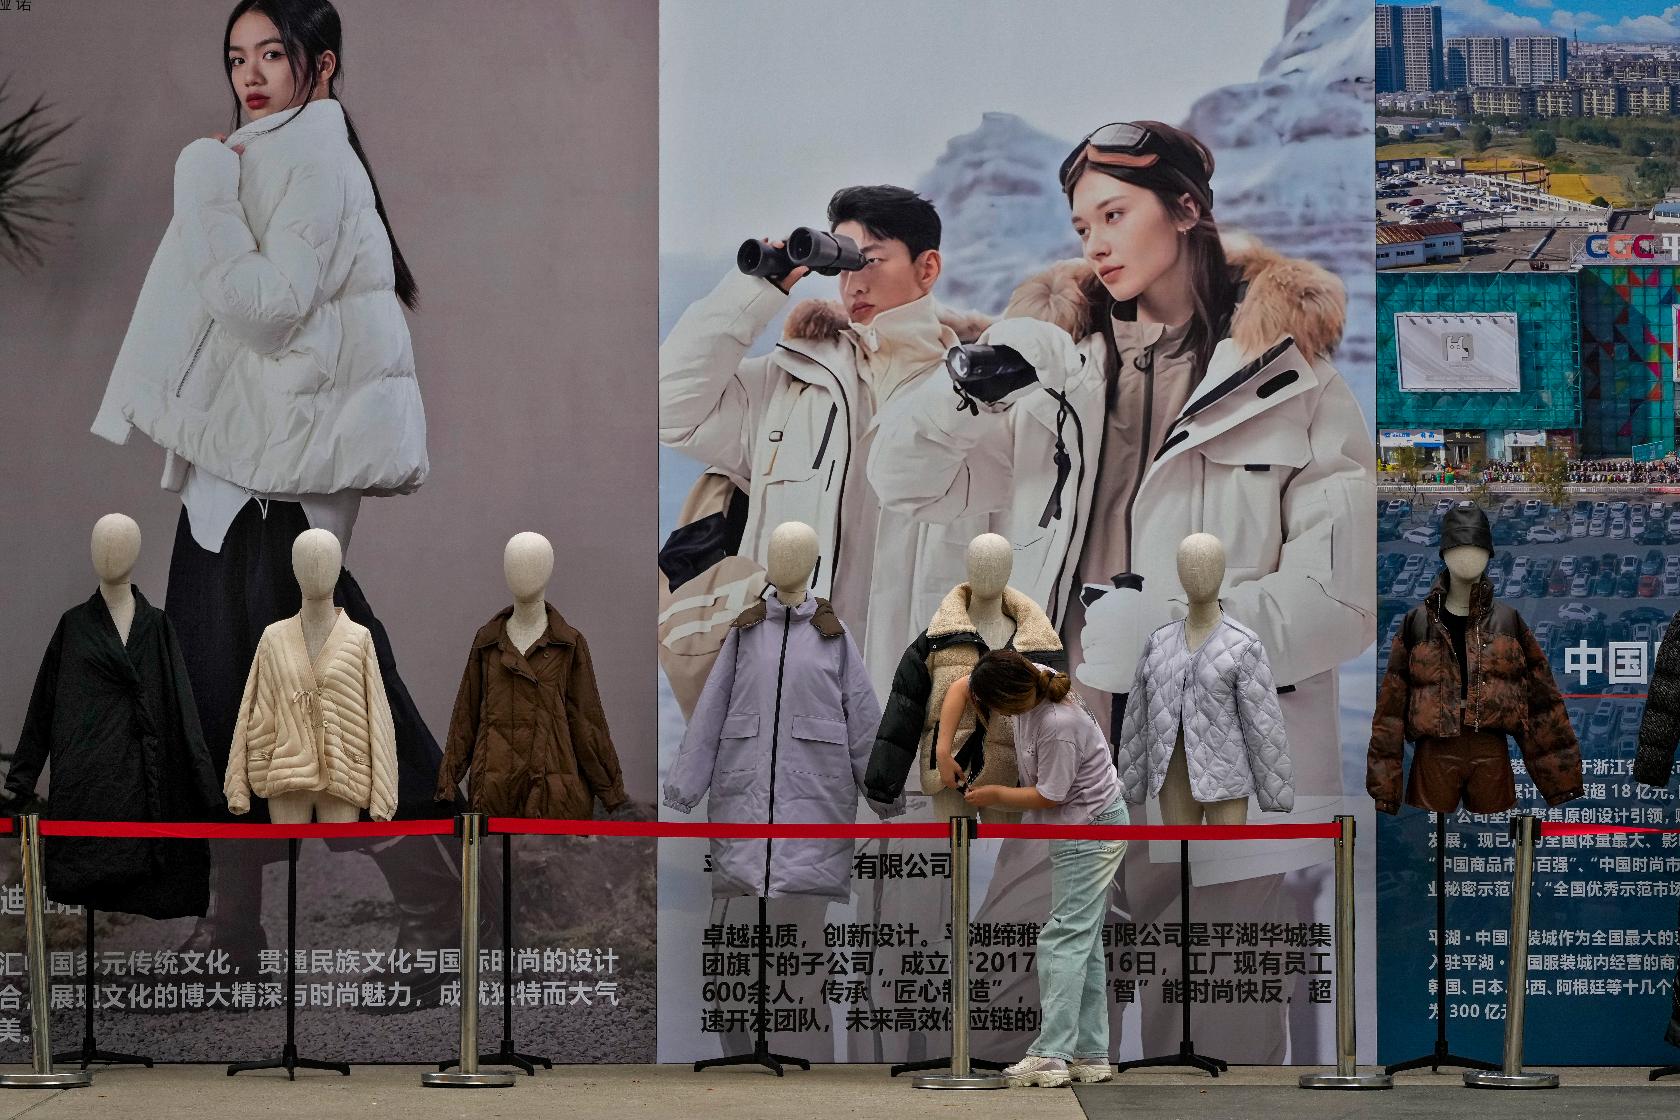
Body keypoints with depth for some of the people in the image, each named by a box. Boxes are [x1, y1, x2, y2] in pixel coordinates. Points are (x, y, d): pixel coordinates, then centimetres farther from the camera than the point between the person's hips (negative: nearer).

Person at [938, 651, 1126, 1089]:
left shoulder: (1059, 725, -30)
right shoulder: (1027, 677, -6)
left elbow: (1049, 796, -19)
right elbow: (960, 687, 7)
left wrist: (996, 796, -4)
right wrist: (943, 749, -1)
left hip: (1090, 830, -10)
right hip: (1074, 827, 10)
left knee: (1064, 938, -12)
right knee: (1083, 941, 10)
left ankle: (1051, 1054, -14)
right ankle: (1091, 1055, 13)